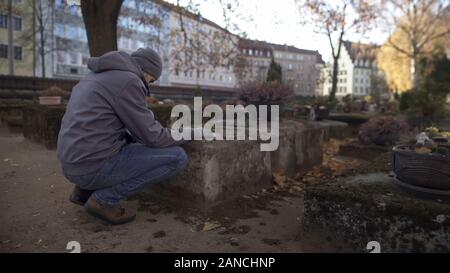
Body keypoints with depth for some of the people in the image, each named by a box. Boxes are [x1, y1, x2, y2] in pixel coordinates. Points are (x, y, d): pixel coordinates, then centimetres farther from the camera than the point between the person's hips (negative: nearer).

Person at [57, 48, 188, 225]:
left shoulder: (97, 76, 17)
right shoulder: (128, 80, -12)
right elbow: (151, 137, -10)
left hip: (74, 162, 9)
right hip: (95, 165, -9)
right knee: (177, 157, -6)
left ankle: (85, 189, 18)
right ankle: (104, 198, -2)